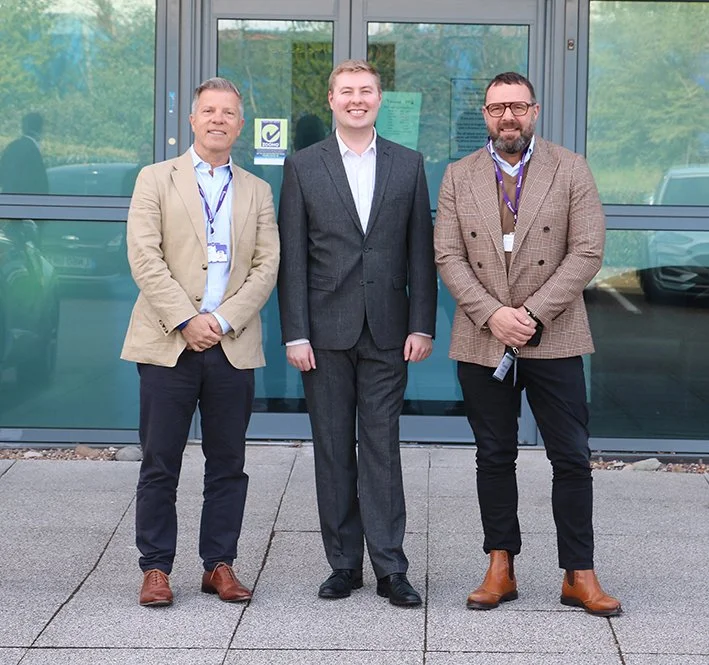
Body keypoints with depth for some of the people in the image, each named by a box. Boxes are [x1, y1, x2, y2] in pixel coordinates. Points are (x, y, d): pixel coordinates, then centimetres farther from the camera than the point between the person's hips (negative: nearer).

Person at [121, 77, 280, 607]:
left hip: (233, 346, 2)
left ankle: (220, 564, 15)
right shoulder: (156, 180, 7)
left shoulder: (257, 192, 15)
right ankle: (156, 568, 8)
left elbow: (267, 266, 5)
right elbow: (144, 258, -3)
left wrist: (223, 320, -9)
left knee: (228, 464, 6)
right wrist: (185, 321, -13)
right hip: (168, 343, -2)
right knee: (160, 464, 0)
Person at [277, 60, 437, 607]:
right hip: (327, 332, 0)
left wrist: (422, 325, -1)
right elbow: (292, 258, 2)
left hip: (386, 331, 0)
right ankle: (344, 563, 13)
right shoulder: (303, 167, 5)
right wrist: (296, 333, -5)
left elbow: (421, 252, 7)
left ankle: (390, 567, 2)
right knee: (333, 451, 5)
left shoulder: (408, 165, 8)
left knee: (382, 448, -1)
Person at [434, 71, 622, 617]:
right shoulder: (459, 177, 8)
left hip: (553, 341, -1)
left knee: (572, 459, -1)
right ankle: (501, 570, 17)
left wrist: (532, 314, -14)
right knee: (494, 458, 8)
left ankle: (579, 576, 7)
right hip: (482, 342, 2)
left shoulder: (571, 170, 2)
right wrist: (492, 314, -14)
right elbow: (449, 256, 1)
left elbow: (587, 252, -5)